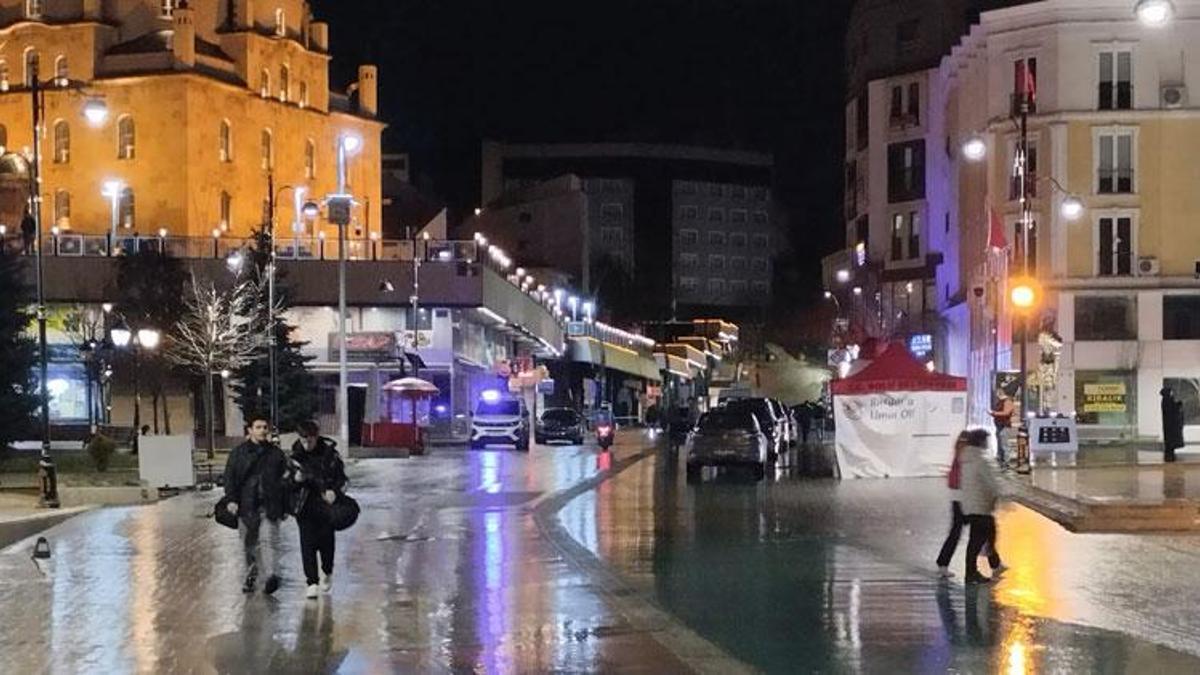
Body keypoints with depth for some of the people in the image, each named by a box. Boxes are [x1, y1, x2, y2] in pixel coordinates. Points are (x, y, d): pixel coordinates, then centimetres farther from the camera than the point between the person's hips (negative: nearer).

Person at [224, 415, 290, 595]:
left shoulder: (276, 453, 8)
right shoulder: (238, 453, 5)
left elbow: (285, 481, 13)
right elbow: (230, 477, 3)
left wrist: (285, 508, 10)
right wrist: (232, 499, -11)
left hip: (270, 505, -1)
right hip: (247, 506, 1)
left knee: (268, 539, -15)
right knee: (249, 544, 9)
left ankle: (271, 575, -26)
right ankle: (251, 576, 23)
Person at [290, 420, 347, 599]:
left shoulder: (329, 451, -5)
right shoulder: (296, 453, 1)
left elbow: (341, 477, 1)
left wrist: (334, 491, -18)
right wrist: (296, 478, -14)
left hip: (326, 503, -1)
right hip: (306, 505, 1)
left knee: (326, 542, 6)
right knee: (307, 543, -8)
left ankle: (327, 574, 32)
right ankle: (311, 582, -6)